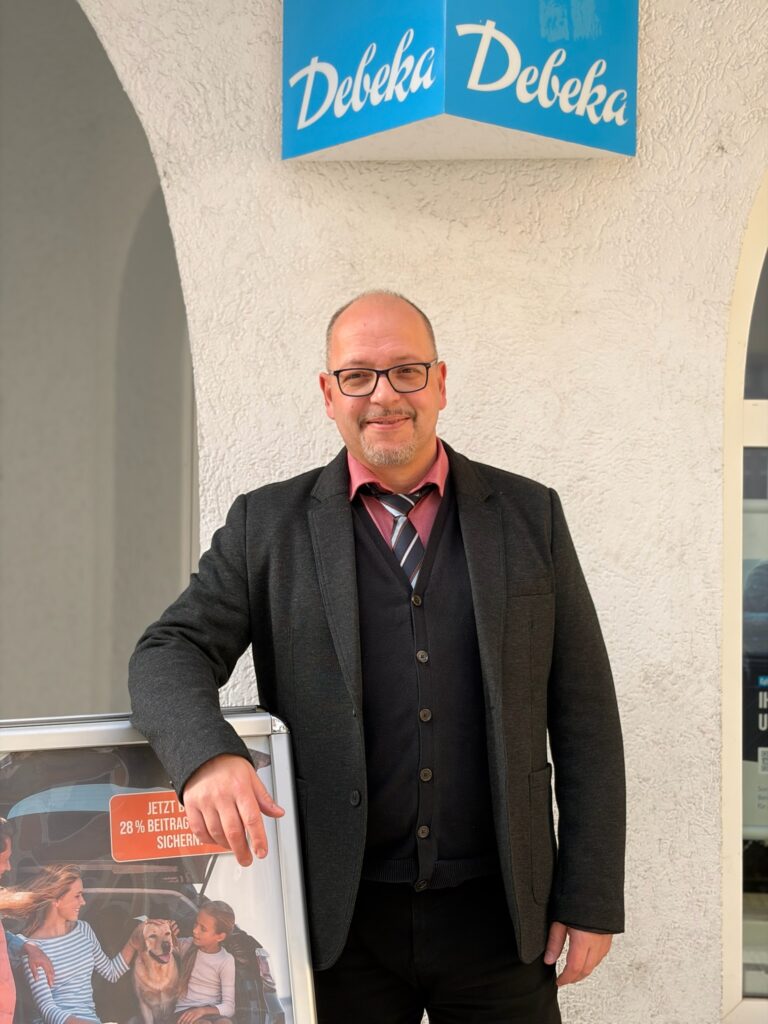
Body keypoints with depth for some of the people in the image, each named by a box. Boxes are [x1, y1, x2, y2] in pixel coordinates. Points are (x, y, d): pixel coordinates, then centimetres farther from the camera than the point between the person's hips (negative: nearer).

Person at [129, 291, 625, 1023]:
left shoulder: (530, 515, 4)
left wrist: (591, 899, 0)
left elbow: (583, 715, 4)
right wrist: (207, 755, -27)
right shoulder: (268, 525, 3)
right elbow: (170, 654, -5)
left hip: (497, 915, 1)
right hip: (342, 922, 0)